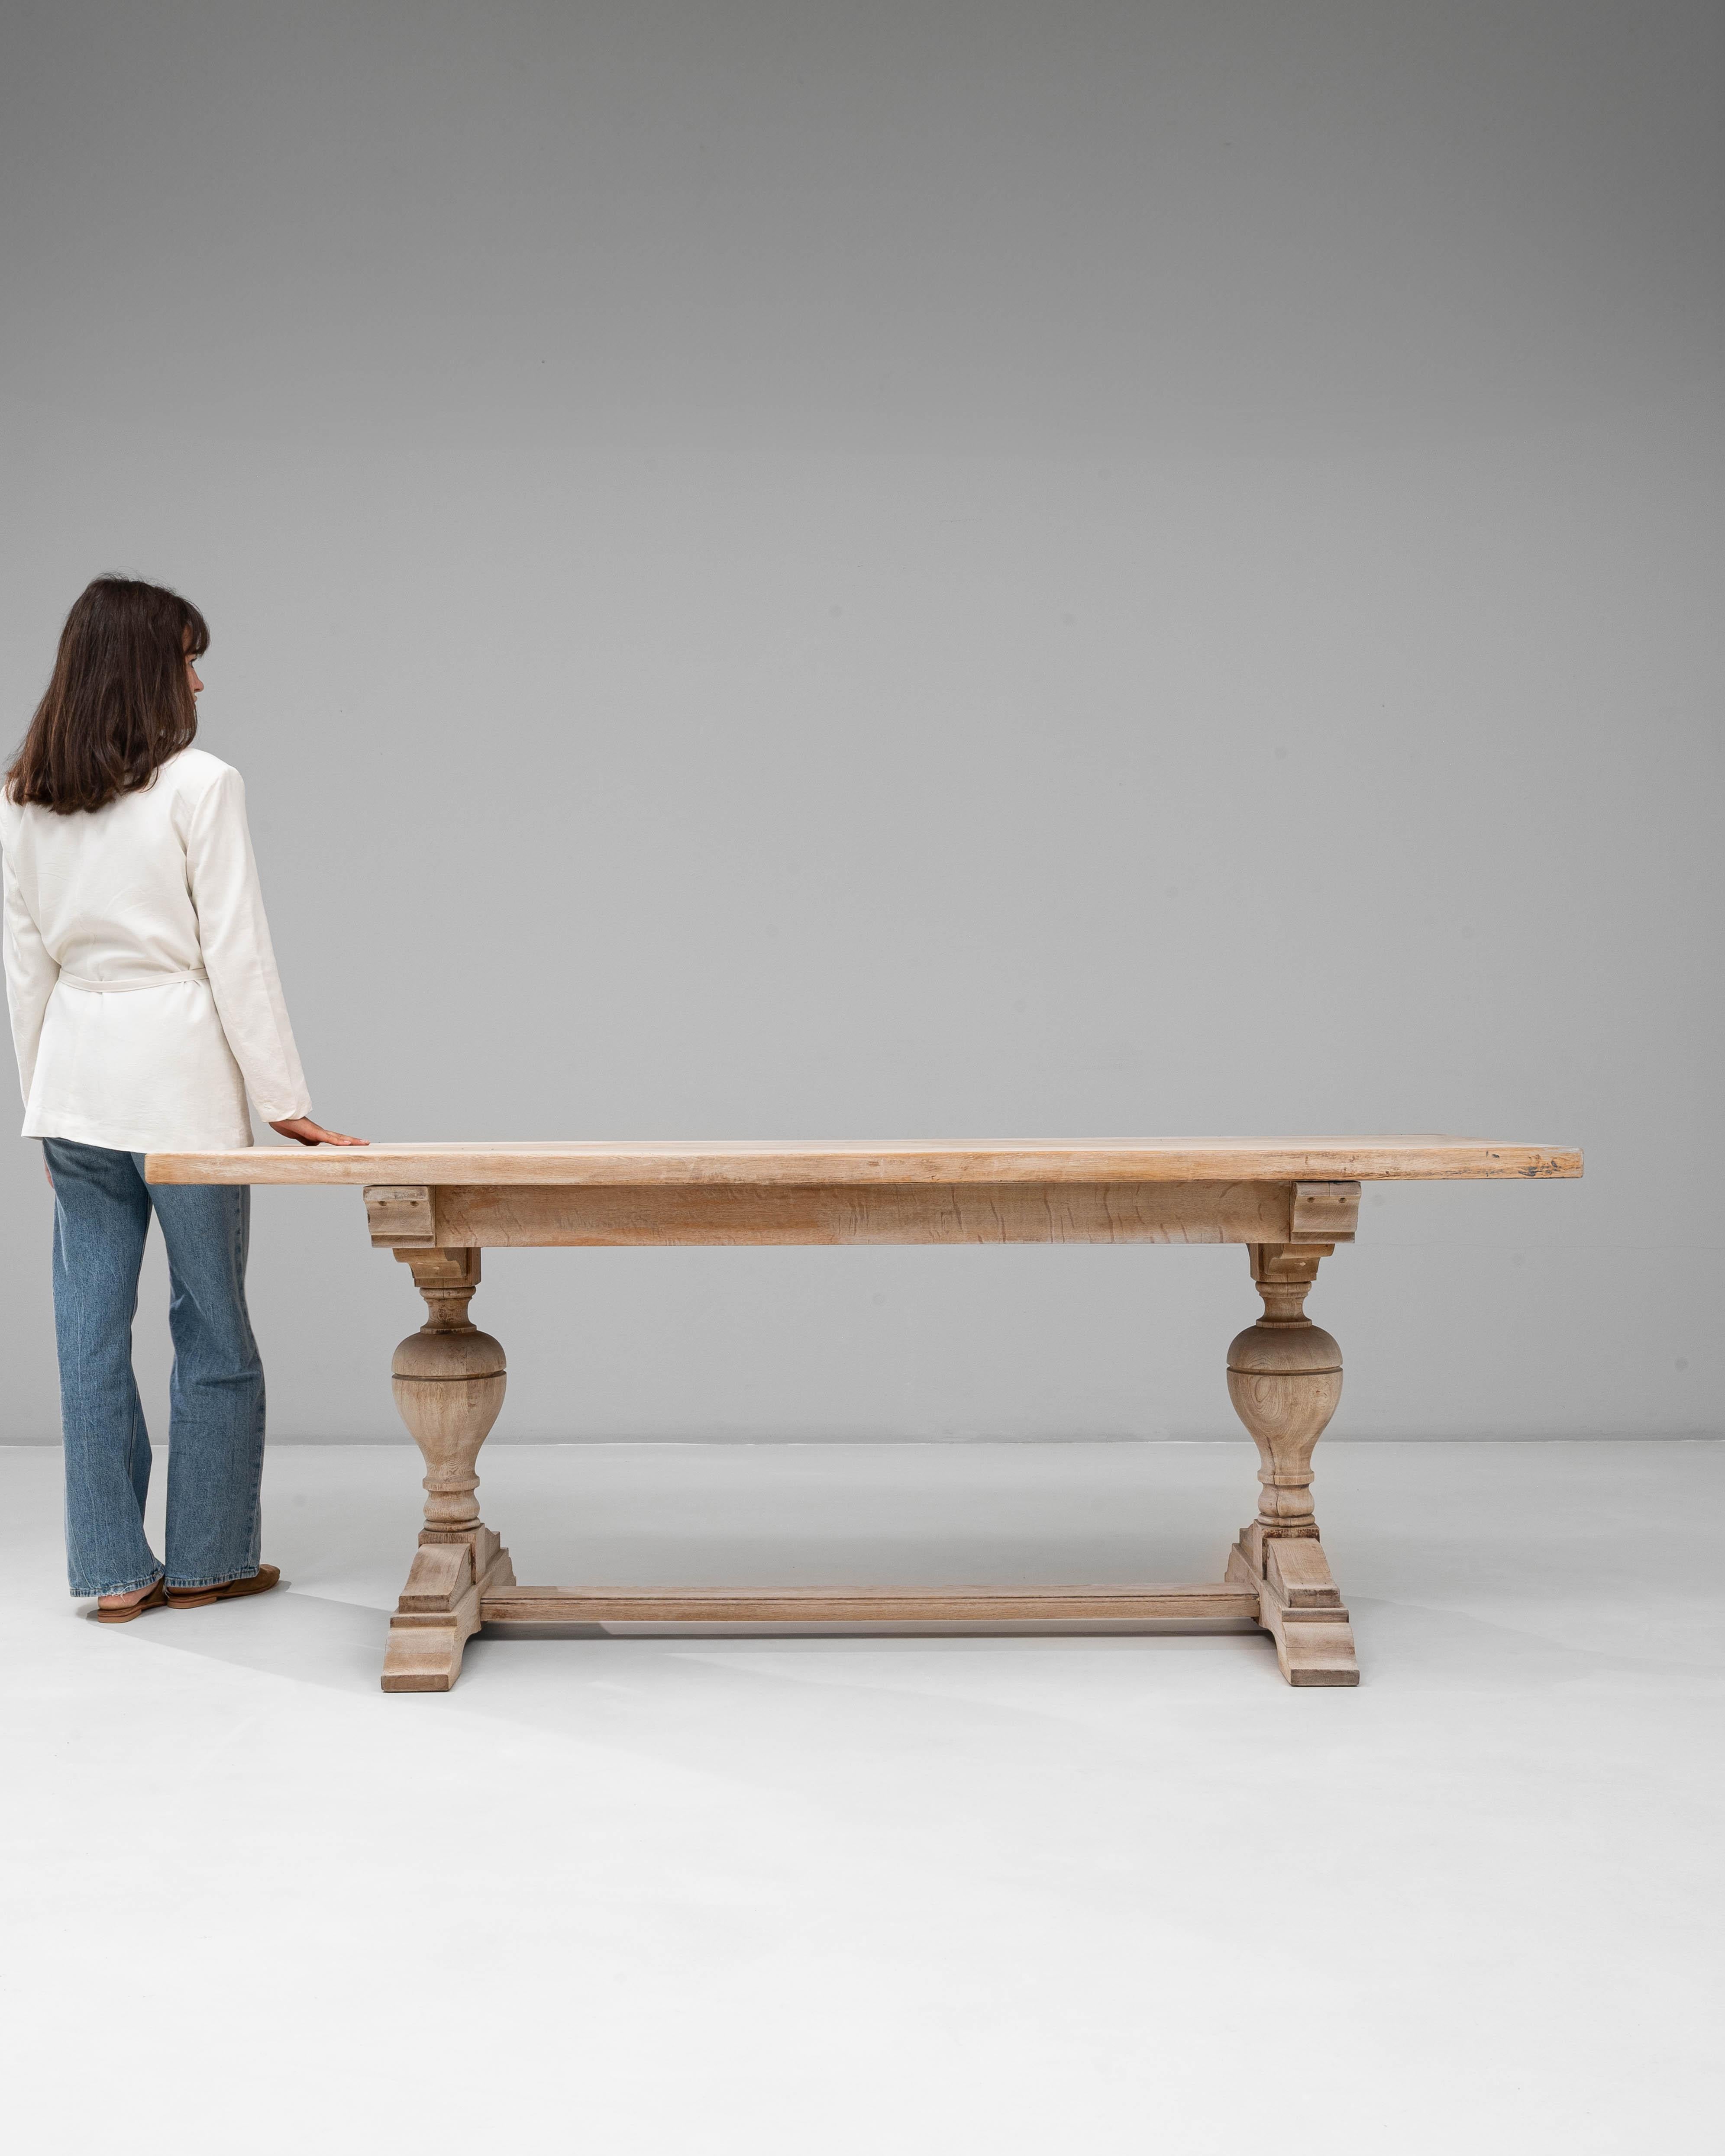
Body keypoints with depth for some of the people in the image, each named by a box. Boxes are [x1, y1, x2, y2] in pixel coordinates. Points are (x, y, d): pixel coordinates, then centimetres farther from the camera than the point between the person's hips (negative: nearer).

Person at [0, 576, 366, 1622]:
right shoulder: (199, 785, -10)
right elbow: (237, 953, -11)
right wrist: (285, 1099, -7)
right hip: (179, 1075, -6)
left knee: (93, 1327, 8)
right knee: (213, 1327, 7)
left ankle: (117, 1568, 13)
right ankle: (208, 1558, 16)